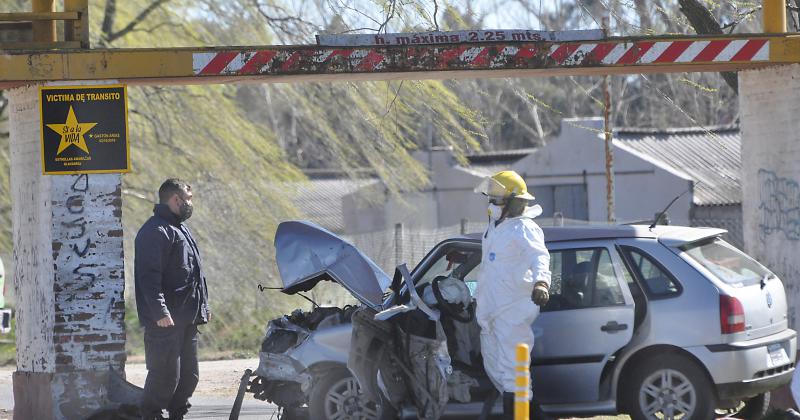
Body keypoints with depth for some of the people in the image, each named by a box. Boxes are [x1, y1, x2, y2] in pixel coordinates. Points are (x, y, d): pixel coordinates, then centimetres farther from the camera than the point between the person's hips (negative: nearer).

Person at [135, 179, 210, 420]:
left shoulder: (180, 229, 21)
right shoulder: (156, 231, -12)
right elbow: (149, 275, -21)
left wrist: (203, 306, 28)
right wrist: (160, 311, -27)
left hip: (186, 319, 10)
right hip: (166, 320, -10)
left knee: (188, 375, 12)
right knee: (166, 374, -12)